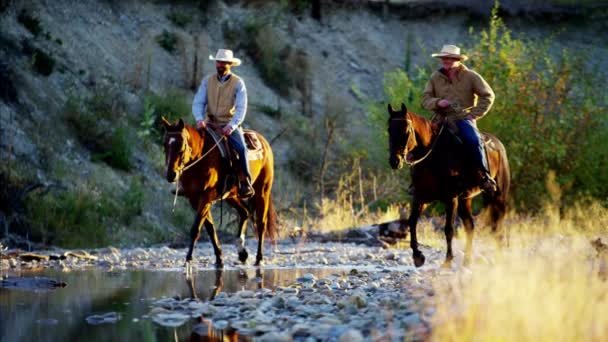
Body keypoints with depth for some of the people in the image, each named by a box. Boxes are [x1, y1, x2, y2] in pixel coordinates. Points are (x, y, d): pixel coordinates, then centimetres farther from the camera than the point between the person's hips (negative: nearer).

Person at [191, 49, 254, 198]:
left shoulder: (238, 83, -1)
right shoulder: (207, 81, 6)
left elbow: (241, 108, -8)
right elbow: (198, 102, -1)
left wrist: (232, 126, -24)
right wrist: (199, 119, -21)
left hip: (229, 125, -3)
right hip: (210, 124, 3)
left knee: (241, 147, -27)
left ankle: (245, 182, -15)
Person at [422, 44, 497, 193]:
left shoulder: (470, 76, 2)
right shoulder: (435, 77, 9)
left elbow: (488, 95, 3)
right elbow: (425, 99, 7)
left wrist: (474, 114, -5)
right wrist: (437, 102, -15)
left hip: (463, 119, -3)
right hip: (440, 119, 3)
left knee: (474, 140, -30)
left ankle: (485, 176, -15)